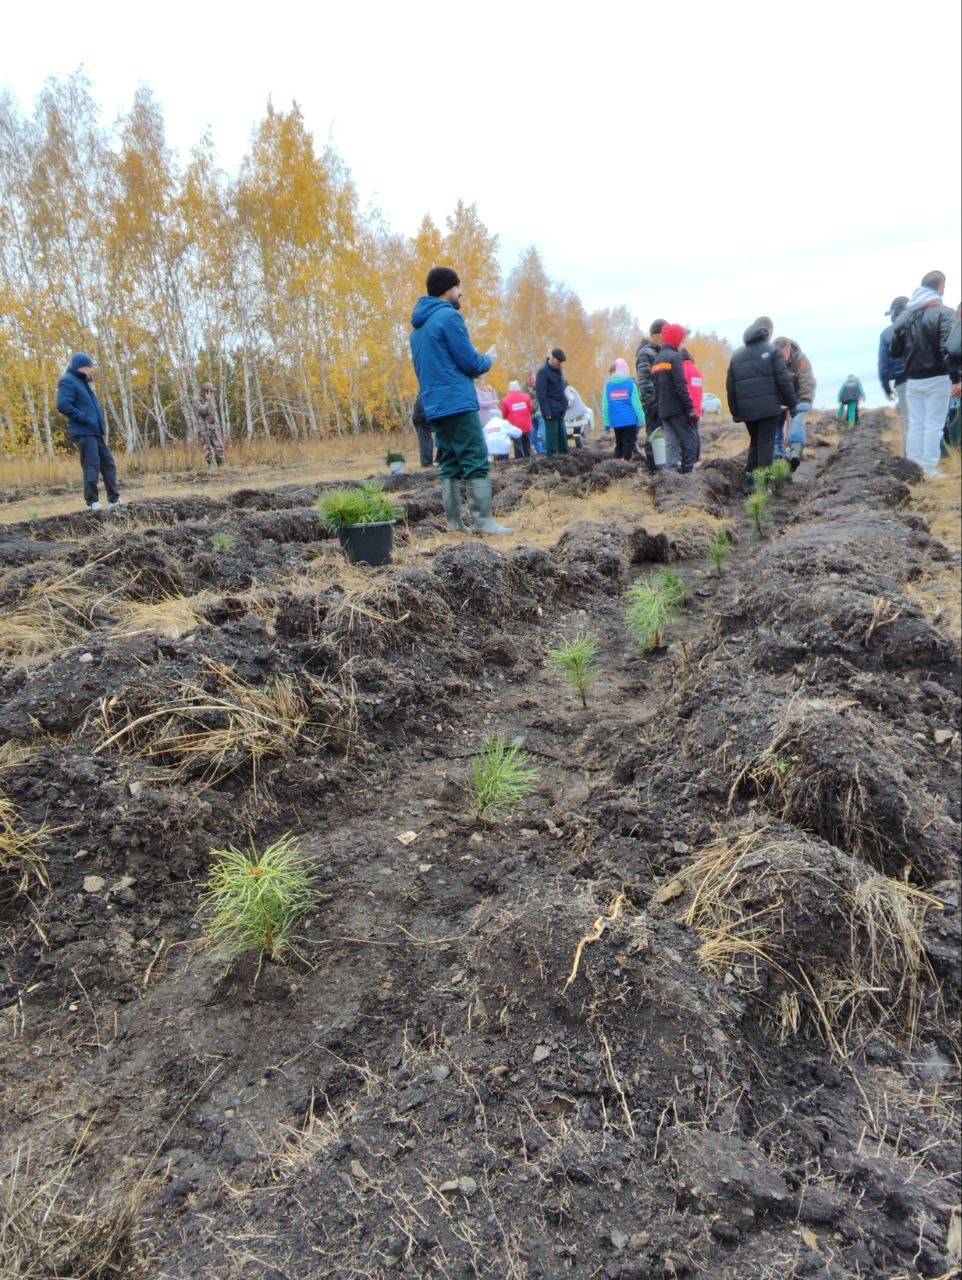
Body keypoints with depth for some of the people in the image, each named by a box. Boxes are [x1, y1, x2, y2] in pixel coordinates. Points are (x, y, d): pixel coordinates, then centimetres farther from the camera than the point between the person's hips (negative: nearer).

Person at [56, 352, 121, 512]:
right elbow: (63, 405, -19)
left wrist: (102, 423, 14)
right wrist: (85, 418, -19)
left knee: (108, 464, 8)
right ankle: (92, 501, -4)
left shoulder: (84, 382, 22)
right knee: (92, 466, -10)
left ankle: (114, 498, 13)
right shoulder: (68, 382, -7)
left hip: (96, 431, 9)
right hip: (84, 432, -9)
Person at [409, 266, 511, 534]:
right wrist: (489, 359, 10)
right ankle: (484, 522, -10)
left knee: (450, 466, 8)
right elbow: (470, 361, -11)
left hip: (434, 407, 8)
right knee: (477, 464, -7)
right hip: (459, 404, -8)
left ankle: (454, 523, 7)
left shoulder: (418, 325, 19)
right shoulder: (449, 316, -8)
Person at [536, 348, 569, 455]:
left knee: (562, 435, 12)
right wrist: (546, 412, -18)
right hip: (552, 411, -8)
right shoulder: (543, 371, -12)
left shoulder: (558, 369, 12)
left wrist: (565, 404, 14)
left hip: (560, 411, 8)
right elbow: (541, 394, -15)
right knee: (552, 436, -4)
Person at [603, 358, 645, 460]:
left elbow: (605, 406, 0)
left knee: (619, 444, 14)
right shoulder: (630, 383, -5)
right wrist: (641, 420, -3)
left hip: (616, 422, 3)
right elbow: (636, 403, -7)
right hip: (630, 420, -3)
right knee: (629, 444, 3)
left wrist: (606, 423, 4)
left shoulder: (608, 384, 1)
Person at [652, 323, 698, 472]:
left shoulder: (657, 361, 17)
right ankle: (687, 471, -4)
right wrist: (690, 409, -17)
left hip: (663, 411, 8)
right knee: (690, 440, -2)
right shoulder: (675, 357, -8)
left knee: (671, 443, 7)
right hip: (678, 409, -8)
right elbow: (681, 385, -17)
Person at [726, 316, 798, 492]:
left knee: (754, 442, 19)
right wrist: (792, 404, 2)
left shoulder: (737, 355, 14)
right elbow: (784, 381, -7)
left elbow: (730, 387, 13)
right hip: (768, 407, -5)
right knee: (766, 444, 0)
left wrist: (735, 412, 18)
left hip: (746, 409, 5)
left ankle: (749, 480, 11)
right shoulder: (772, 351, -2)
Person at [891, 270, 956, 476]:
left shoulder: (904, 316, 6)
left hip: (912, 380, 5)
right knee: (934, 424, -1)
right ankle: (930, 469, -3)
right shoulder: (943, 312, -10)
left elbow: (894, 351, 8)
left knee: (915, 424, 10)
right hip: (937, 379, -5)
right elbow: (948, 348, -19)